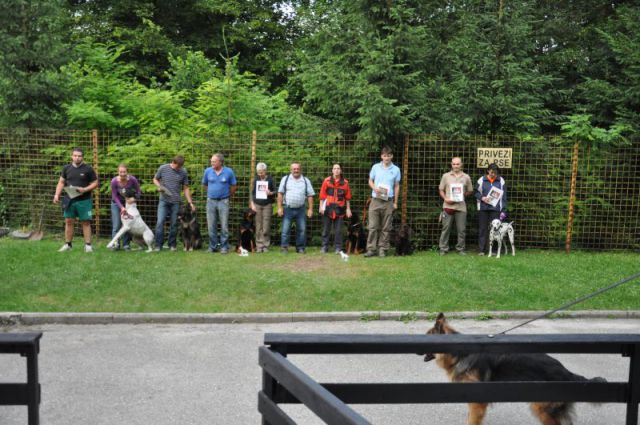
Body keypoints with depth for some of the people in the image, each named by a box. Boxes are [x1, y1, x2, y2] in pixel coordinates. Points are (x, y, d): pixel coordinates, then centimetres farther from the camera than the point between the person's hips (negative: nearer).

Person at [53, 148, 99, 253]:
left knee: (85, 222, -1)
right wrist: (57, 194, 1)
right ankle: (67, 245, 14)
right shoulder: (66, 168, 8)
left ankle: (88, 245, 3)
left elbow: (95, 183, -1)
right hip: (69, 200, 3)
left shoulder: (88, 169, -2)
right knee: (69, 222, 6)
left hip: (84, 201, -3)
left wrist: (85, 189, -16)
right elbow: (61, 182, 13)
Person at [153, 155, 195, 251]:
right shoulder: (163, 168, -2)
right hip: (163, 200, -1)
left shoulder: (183, 172, 2)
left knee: (174, 224, 4)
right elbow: (155, 179, 12)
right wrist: (159, 186, -9)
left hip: (176, 202, 1)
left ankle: (172, 245, 16)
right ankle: (158, 245, -2)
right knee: (160, 222, -8)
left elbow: (186, 188, 7)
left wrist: (190, 202, 4)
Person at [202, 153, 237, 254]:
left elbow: (233, 186, 6)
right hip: (210, 201, 3)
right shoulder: (208, 171, -1)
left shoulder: (229, 172, -7)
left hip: (223, 201, -2)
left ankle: (224, 247, 8)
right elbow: (204, 184, 16)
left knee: (224, 226, -1)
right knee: (211, 226, 6)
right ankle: (213, 246, 16)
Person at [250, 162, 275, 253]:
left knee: (266, 227, -3)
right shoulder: (256, 180, 8)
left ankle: (266, 246, 4)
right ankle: (259, 246, 5)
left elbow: (275, 191, 8)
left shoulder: (270, 180, 3)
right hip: (257, 205, 2)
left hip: (267, 205, -2)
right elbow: (252, 193, 11)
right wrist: (252, 204, 2)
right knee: (258, 227, 0)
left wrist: (271, 193, -15)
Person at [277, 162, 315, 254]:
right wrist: (279, 208, -3)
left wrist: (310, 209, -1)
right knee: (285, 229, -3)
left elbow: (310, 195, 6)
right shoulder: (285, 179, 6)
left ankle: (300, 248, 13)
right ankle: (284, 248, 4)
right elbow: (280, 194, 4)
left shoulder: (306, 181, 8)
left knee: (301, 230, 4)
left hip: (300, 209, 1)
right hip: (288, 208, -1)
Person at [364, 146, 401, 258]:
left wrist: (395, 202, 6)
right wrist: (374, 188, -10)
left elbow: (397, 186, 8)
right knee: (373, 226, -3)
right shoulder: (375, 167, 4)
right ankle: (371, 249, 1)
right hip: (375, 200, 0)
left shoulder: (396, 169, 3)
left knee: (386, 228, 4)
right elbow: (370, 181, 12)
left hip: (388, 201, 0)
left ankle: (382, 249, 10)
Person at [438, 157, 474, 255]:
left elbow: (470, 191, 15)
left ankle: (460, 249, 14)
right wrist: (445, 198, -9)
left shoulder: (466, 177, 9)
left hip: (461, 206, 1)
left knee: (461, 229, 3)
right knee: (446, 228, 0)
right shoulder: (446, 176, 7)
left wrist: (462, 194, -3)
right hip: (448, 206, -1)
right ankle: (443, 249, 7)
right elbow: (441, 190, 8)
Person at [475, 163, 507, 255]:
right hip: (483, 208, 0)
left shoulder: (501, 181, 5)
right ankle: (481, 249, 7)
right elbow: (476, 192, 8)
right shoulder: (481, 180, 3)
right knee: (483, 229, 2)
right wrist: (482, 198, -13)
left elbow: (504, 196, 5)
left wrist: (503, 210, 0)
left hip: (496, 209, 0)